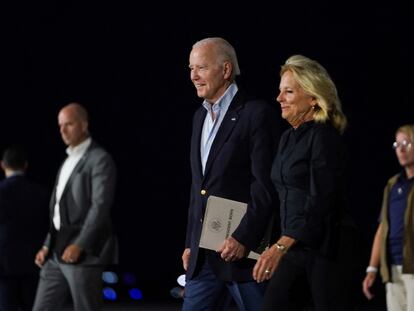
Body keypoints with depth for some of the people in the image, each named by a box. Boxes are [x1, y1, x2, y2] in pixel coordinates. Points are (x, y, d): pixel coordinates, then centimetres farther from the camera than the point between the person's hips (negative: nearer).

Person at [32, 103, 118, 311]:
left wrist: (79, 245, -23)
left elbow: (100, 206, -16)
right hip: (56, 254, 8)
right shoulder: (68, 162, 21)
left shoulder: (100, 160, -7)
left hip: (84, 253, -8)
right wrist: (47, 246, 13)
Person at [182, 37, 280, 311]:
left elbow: (266, 186, -15)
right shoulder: (201, 116, 17)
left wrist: (243, 238, -20)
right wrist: (190, 243, 18)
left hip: (243, 250, -8)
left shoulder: (256, 113, -9)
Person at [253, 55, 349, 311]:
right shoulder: (288, 138, 14)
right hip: (293, 245, 8)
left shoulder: (324, 137, -12)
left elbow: (321, 202, -20)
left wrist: (281, 246, -27)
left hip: (324, 247, -8)